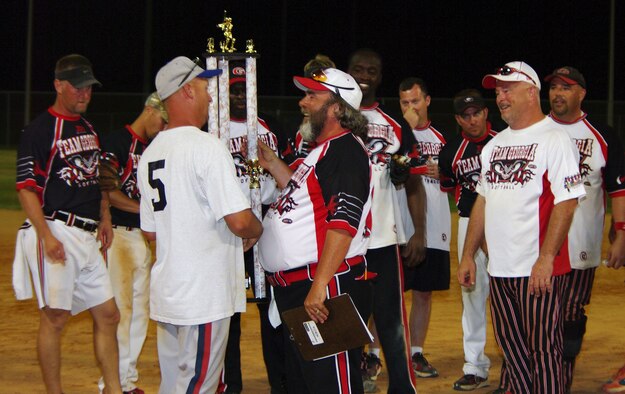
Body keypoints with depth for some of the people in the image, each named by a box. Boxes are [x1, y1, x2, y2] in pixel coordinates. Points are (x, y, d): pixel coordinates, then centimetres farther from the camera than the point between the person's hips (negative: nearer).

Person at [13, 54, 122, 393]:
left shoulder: (89, 129, 17)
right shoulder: (40, 129, -7)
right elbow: (26, 187, -13)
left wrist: (104, 217, 17)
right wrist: (47, 236, -20)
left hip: (87, 236, 8)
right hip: (55, 233, -8)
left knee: (108, 315, 8)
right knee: (55, 317, -5)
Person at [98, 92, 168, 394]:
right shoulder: (116, 142, -9)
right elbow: (107, 193, -17)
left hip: (144, 236, 8)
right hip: (117, 234, -8)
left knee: (140, 310, 9)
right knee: (120, 308, -10)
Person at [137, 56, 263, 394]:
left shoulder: (150, 153, 11)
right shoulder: (206, 146, -14)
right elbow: (239, 220, -19)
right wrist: (256, 230, 2)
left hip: (165, 292, 8)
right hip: (204, 296, -8)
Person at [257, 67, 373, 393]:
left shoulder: (345, 148, -13)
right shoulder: (323, 149, 19)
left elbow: (344, 220, -23)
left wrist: (319, 286, -29)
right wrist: (273, 165, 24)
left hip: (328, 289, -11)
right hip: (294, 291, 11)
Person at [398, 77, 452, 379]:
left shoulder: (440, 138, 13)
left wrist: (441, 173, -2)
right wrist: (408, 126, -17)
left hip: (434, 229, 4)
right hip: (399, 227, -4)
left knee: (424, 292, 10)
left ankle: (416, 353, 18)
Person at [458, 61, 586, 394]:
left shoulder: (554, 139, -8)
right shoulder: (495, 145, 17)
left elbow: (566, 202, -15)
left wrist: (546, 258, -21)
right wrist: (468, 254, 16)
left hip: (539, 267, -8)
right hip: (499, 267, 8)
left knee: (543, 348, -4)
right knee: (512, 347, 12)